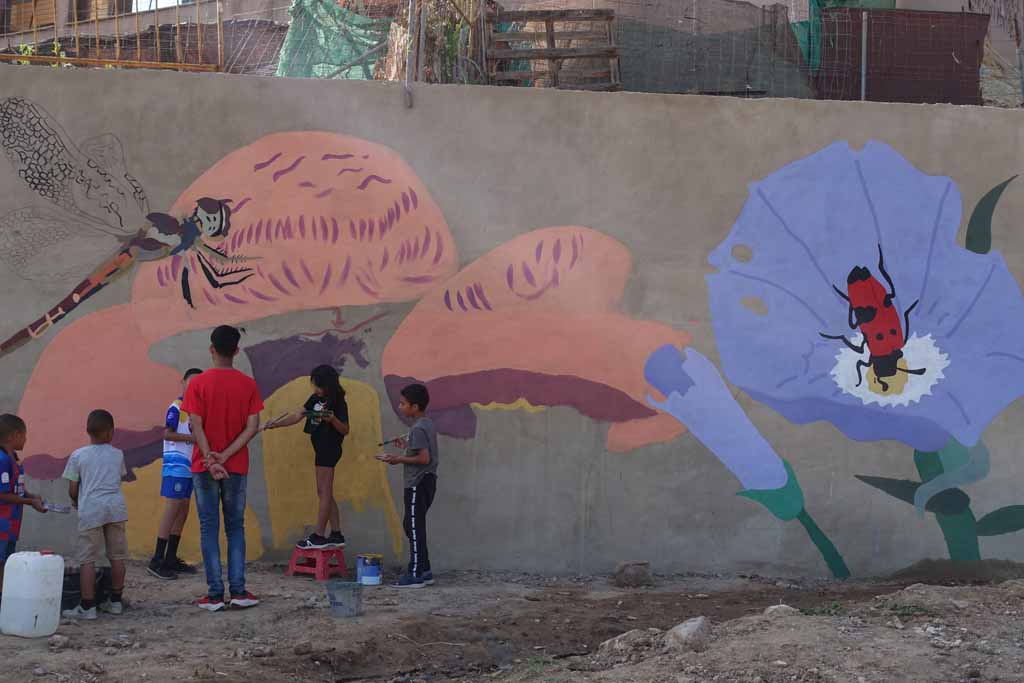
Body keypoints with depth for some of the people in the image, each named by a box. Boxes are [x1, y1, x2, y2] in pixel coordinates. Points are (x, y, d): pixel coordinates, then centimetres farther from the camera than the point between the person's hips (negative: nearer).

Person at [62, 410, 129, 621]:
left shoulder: (78, 456, 0)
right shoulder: (117, 454, 8)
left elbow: (72, 490, 2)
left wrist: (76, 501, 22)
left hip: (90, 509, -3)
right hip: (116, 507, 3)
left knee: (87, 559, -2)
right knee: (117, 556, 13)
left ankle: (87, 607, -5)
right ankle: (115, 601, 20)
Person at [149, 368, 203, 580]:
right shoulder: (176, 407, -9)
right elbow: (167, 434, -16)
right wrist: (193, 438, -20)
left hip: (189, 466, 9)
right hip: (176, 465, -9)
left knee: (183, 512, 9)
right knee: (172, 510, -11)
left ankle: (171, 558, 14)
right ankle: (157, 560, -10)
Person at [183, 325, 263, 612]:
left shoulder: (198, 383, -6)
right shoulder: (248, 385, 0)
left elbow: (196, 426, -12)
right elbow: (252, 427, -7)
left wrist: (211, 459, -14)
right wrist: (225, 456, -10)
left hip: (204, 466, -1)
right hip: (236, 468, 2)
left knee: (209, 528, 3)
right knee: (235, 528, 10)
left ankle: (215, 593, 1)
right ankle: (238, 591, 4)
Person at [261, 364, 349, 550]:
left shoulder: (338, 402, -12)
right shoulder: (315, 399, 11)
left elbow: (344, 430, -11)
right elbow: (297, 417, 13)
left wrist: (332, 419, -29)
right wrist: (275, 424, 4)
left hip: (330, 449, -9)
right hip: (321, 449, 9)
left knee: (324, 492, -7)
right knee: (326, 494, 10)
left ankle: (319, 536, -5)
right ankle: (336, 535, 14)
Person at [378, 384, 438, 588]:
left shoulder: (418, 429, -17)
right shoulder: (428, 425, 13)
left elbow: (424, 458, -22)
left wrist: (399, 459, -16)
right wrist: (407, 446, 16)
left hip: (418, 484, -10)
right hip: (427, 481, 10)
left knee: (414, 527, -6)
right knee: (413, 526, 15)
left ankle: (416, 574, -4)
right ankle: (424, 571, 17)